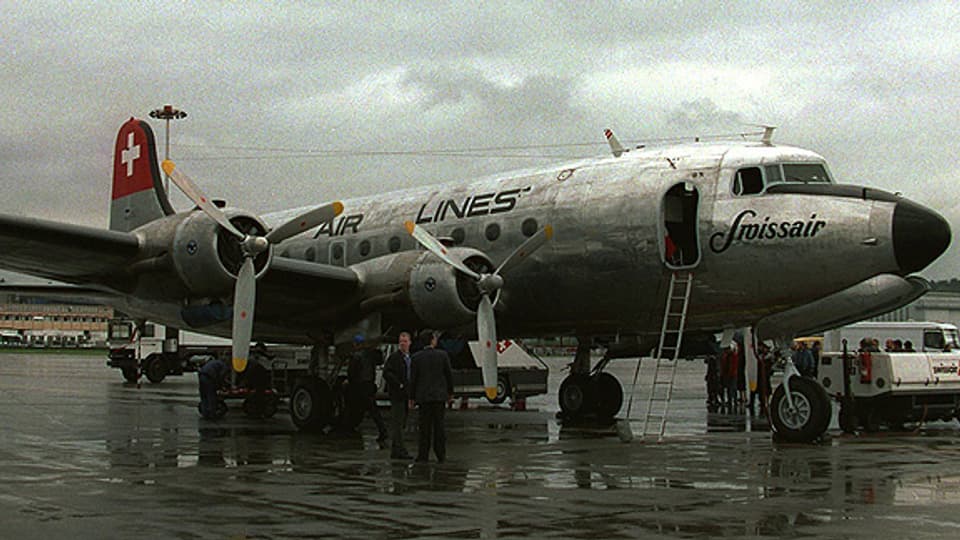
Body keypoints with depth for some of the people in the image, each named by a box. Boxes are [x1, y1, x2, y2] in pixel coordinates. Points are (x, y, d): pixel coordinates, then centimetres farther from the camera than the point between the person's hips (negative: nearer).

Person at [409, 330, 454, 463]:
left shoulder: (416, 358, -4)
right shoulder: (443, 355, -3)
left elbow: (413, 379, -3)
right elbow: (449, 375, 1)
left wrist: (412, 398, 5)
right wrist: (450, 393, 12)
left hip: (423, 396, 0)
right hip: (440, 395, 0)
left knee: (425, 426, 4)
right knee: (439, 424, 7)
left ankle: (423, 455, 2)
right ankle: (441, 455, 7)